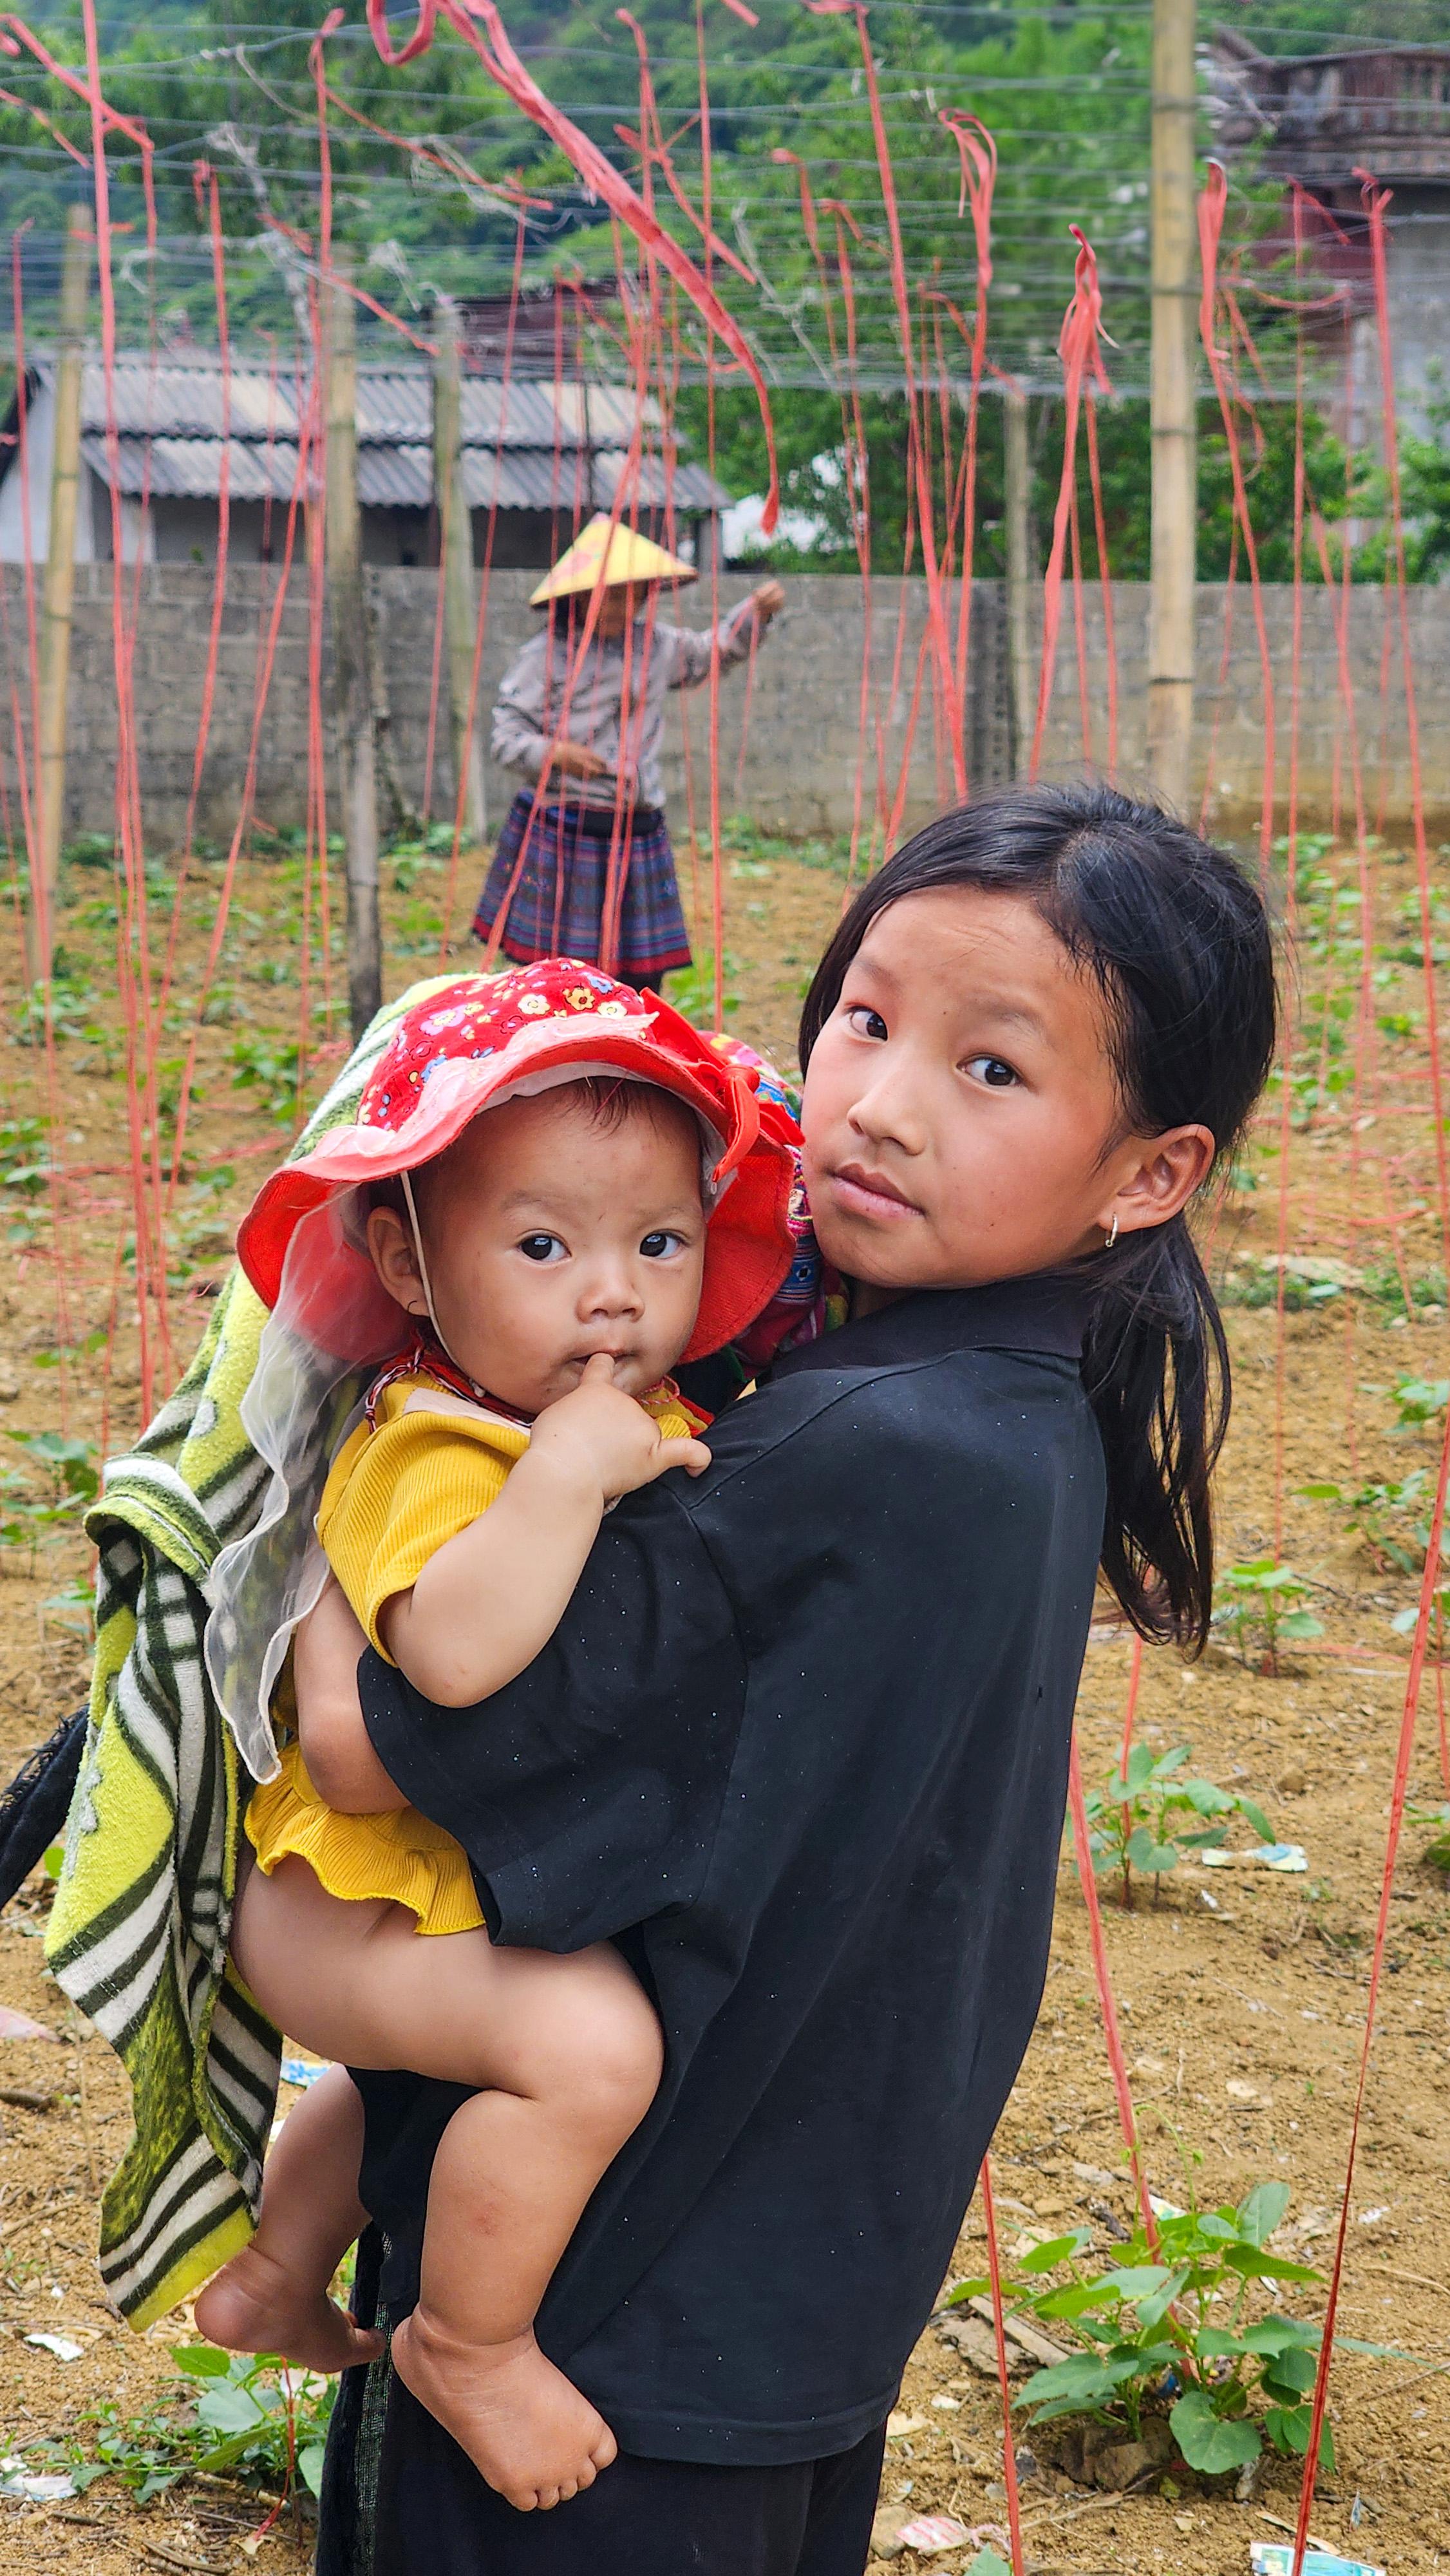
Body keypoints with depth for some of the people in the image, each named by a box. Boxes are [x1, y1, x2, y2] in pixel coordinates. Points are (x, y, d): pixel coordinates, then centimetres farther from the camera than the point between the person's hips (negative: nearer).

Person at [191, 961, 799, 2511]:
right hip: (357, 1901, -10)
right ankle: (468, 2344, -10)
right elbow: (456, 1651, -48)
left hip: (469, 1884, 10)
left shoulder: (652, 1425, 2)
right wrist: (570, 1465, -44)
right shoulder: (439, 1455, -27)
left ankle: (271, 2277, 57)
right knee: (586, 2041, -32)